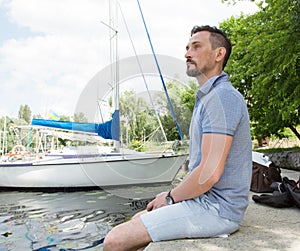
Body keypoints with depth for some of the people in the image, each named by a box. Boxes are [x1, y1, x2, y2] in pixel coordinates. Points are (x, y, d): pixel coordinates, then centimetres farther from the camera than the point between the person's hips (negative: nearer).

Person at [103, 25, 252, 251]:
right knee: (138, 220, 20)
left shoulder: (222, 97, -19)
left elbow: (210, 173, -25)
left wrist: (171, 197, -9)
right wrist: (172, 194, 11)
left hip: (216, 207, -10)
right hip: (208, 200, 11)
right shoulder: (208, 98, 17)